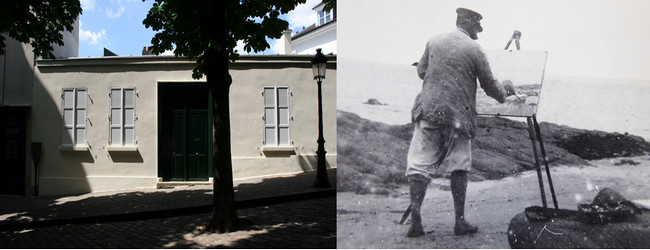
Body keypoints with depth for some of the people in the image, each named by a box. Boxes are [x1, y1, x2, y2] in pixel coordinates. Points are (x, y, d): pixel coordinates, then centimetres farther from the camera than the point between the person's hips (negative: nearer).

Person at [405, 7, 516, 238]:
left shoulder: (433, 41, 9)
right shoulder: (473, 49, -1)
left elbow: (421, 71, 17)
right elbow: (490, 86, 5)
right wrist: (505, 92, 25)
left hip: (427, 110, 2)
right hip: (458, 116, -2)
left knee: (420, 164, 3)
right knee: (458, 167, 9)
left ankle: (415, 220, -3)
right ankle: (460, 221, 13)